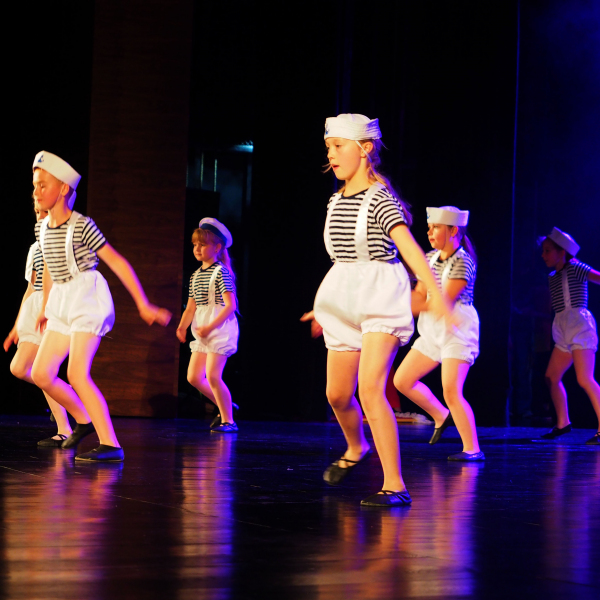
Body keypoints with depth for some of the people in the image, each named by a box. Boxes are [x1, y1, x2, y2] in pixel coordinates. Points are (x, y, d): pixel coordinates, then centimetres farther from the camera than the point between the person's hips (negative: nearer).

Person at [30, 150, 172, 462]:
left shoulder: (82, 226, -15)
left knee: (77, 374, -21)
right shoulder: (43, 228, 7)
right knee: (41, 374, 4)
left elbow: (117, 262, -12)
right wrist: (45, 308, 32)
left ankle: (110, 445, -22)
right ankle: (84, 420, 26)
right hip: (62, 303, 8)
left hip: (88, 299, -8)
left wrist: (143, 305, -13)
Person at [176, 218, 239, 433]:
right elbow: (191, 307, 13)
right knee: (194, 377, 5)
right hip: (202, 332, 8)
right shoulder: (195, 276, 13)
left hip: (220, 329, -8)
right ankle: (224, 407, 23)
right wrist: (183, 326, -5)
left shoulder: (221, 272, -11)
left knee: (212, 375, -14)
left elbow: (230, 305, -18)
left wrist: (210, 327, -23)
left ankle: (228, 421, -4)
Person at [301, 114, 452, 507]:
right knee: (337, 393, 13)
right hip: (345, 302, 7)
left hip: (381, 297, -7)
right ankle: (356, 449, 45)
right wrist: (324, 307, 30)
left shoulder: (380, 198, -12)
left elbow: (408, 245, -26)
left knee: (370, 387, -21)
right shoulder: (336, 202, 11)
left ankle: (395, 486, -17)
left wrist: (436, 293, -39)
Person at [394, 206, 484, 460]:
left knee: (451, 391, -18)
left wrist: (416, 306, -14)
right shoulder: (430, 259, 11)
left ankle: (472, 449, -10)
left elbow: (444, 302, -19)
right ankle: (441, 416, 27)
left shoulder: (462, 261, -14)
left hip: (457, 331, -9)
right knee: (402, 380, 7)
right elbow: (420, 295, 8)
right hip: (433, 332, 9)